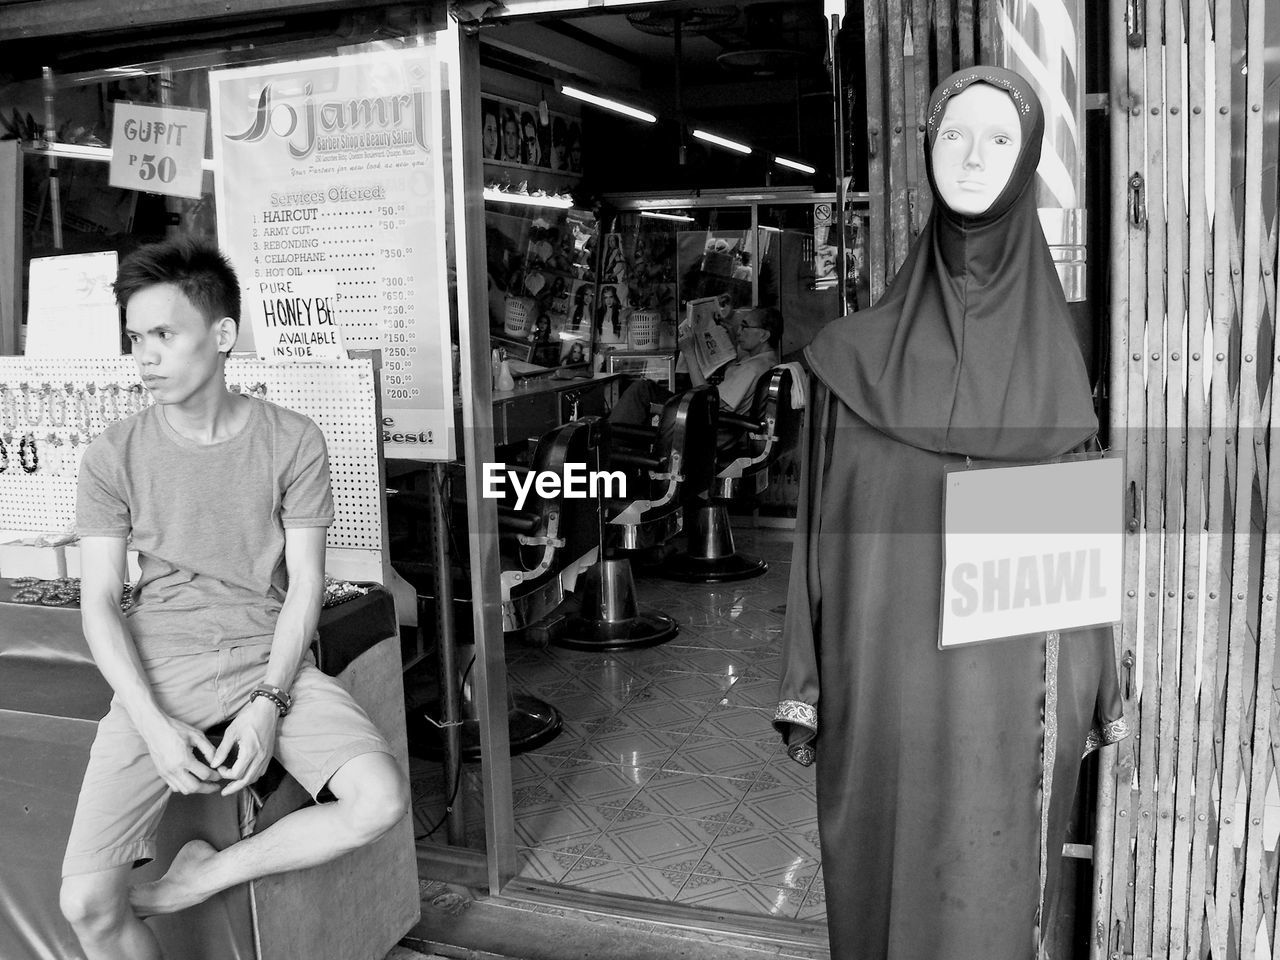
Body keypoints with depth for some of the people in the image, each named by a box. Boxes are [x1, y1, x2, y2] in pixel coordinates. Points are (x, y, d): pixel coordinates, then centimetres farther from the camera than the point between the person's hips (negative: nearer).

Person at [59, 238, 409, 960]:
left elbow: (304, 583, -1)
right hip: (158, 670, 0)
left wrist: (269, 703, -14)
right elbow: (99, 601, 0)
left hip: (270, 658, 1)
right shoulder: (116, 454, 0)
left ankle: (193, 881, -3)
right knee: (86, 902, -15)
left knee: (384, 800, -23)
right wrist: (153, 723, -14)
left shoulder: (292, 441, -2)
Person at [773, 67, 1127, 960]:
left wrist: (1087, 687, 5)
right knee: (887, 877, 10)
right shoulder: (858, 352, 0)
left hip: (1006, 684, 1)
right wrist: (810, 685, -1)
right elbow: (830, 519, 1)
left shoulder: (1049, 346, 3)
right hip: (885, 670, 0)